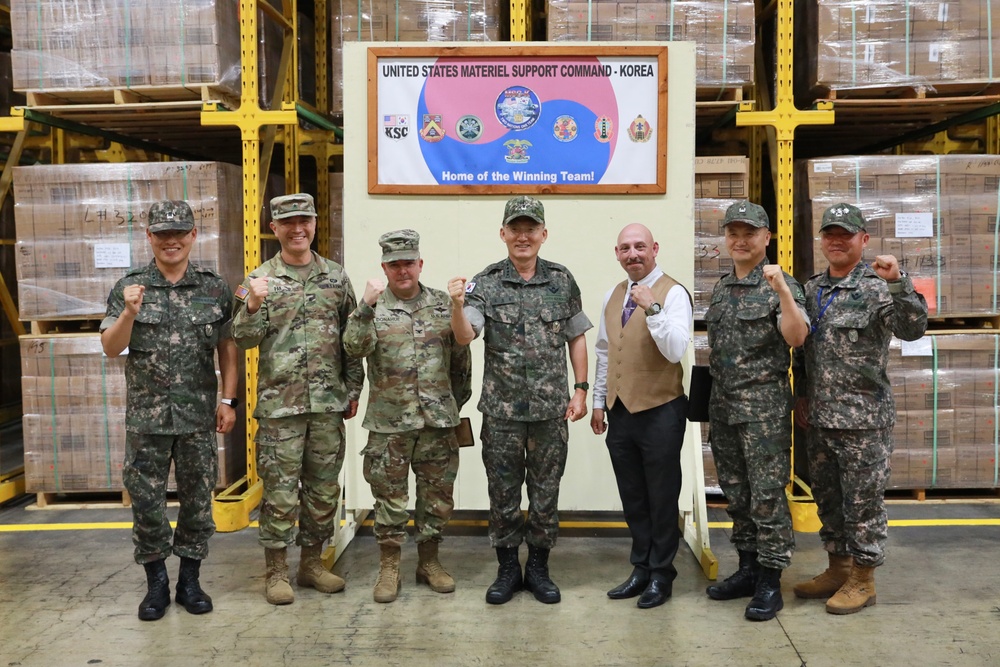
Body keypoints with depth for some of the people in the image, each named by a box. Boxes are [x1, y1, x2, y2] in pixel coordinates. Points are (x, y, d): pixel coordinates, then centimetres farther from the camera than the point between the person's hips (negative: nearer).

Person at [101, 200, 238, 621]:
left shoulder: (215, 289, 2)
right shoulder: (129, 288, 0)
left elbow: (228, 347, 4)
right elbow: (111, 348, -4)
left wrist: (228, 400, -1)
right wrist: (130, 313, -22)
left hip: (199, 415, 1)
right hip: (146, 416, 0)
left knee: (198, 500, 8)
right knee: (146, 501, 6)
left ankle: (190, 580, 24)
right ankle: (156, 583, 23)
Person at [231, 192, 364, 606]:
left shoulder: (336, 276, 8)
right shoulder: (259, 279, 0)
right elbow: (243, 339, -5)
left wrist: (353, 389, 7)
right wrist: (254, 305, -22)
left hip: (329, 402, 3)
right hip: (279, 403, -3)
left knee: (324, 487, 11)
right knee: (280, 491, 3)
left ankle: (312, 562, 27)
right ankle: (276, 571, 17)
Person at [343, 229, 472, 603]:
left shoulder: (443, 305, 6)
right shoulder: (372, 309, 0)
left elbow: (460, 358, 12)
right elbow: (354, 348, -17)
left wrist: (458, 402, 13)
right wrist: (366, 307, -25)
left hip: (438, 421, 2)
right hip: (389, 422, -2)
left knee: (437, 495, 10)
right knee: (390, 497, 5)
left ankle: (429, 562, 27)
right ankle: (389, 568, 20)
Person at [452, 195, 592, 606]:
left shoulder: (562, 281, 4)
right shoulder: (486, 283, -2)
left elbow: (576, 337, 10)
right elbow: (465, 336, -13)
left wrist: (580, 390, 4)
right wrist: (457, 306, -32)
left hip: (551, 409, 1)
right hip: (501, 410, -1)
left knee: (546, 492, 10)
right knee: (503, 493, 8)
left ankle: (538, 568, 26)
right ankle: (508, 569, 25)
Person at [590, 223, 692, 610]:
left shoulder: (673, 294, -9)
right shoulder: (613, 297, 11)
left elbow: (676, 351, -21)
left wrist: (652, 308, -29)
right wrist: (599, 402, 17)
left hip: (660, 411, -6)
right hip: (620, 411, 6)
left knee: (661, 498, 6)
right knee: (632, 498, 15)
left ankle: (661, 575, 21)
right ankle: (641, 569, 29)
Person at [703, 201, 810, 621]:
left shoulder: (780, 285, -6)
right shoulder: (720, 288, 14)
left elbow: (796, 338, -19)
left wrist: (782, 291, -30)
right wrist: (713, 396, 16)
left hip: (764, 405, -7)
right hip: (723, 405, 7)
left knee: (767, 495, -3)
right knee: (736, 494, 13)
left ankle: (769, 583, 8)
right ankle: (747, 569, 26)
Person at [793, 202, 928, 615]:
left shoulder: (877, 286, -8)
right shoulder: (811, 290, 11)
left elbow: (912, 329, -23)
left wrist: (898, 282, -34)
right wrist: (801, 396, 15)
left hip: (863, 419, -6)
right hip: (818, 418, 7)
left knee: (863, 501, 3)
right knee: (827, 498, 16)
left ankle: (862, 579, 17)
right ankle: (837, 569, 31)